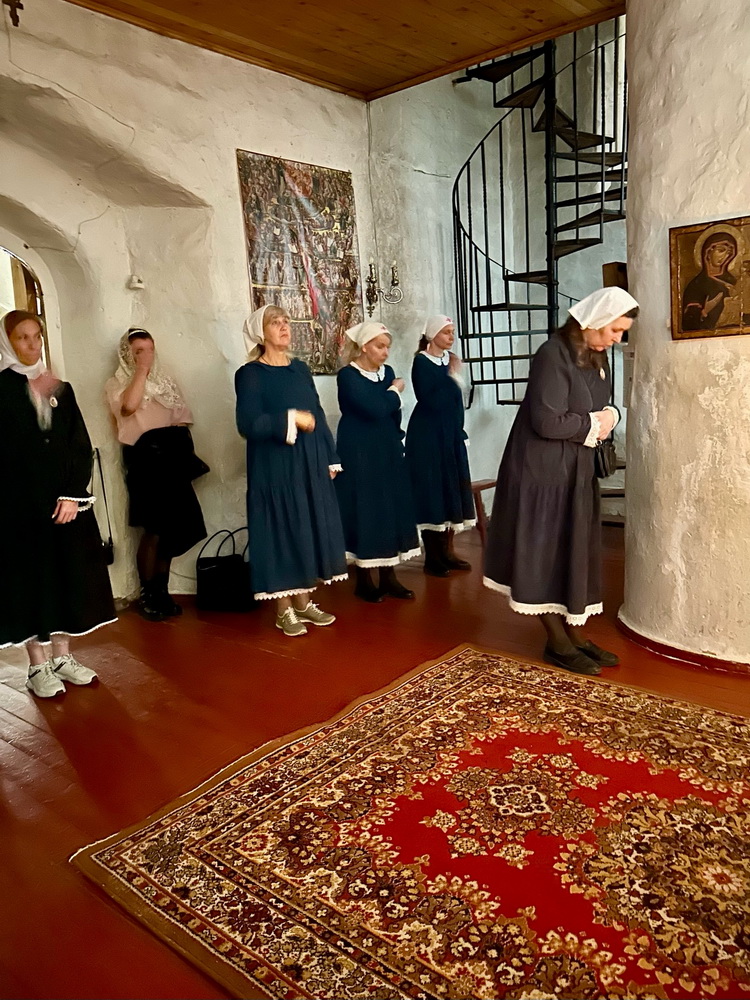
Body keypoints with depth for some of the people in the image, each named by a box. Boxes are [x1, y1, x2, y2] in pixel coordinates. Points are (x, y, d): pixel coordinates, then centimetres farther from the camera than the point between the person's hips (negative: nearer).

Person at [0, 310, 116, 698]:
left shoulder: (60, 389, 10)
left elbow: (81, 447, 4)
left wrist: (72, 494, -6)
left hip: (65, 500, 4)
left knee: (67, 574, 8)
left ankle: (62, 655, 21)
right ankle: (38, 666, 14)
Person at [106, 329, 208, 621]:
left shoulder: (165, 380, 19)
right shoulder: (118, 383, 4)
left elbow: (183, 418, 16)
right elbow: (129, 406, -19)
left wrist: (183, 444, 2)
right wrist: (142, 370, -13)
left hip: (172, 457, 5)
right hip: (145, 458, -5)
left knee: (173, 530, 3)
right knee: (154, 531, -9)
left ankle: (162, 592, 14)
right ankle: (147, 595, 5)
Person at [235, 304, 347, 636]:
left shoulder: (300, 368, 12)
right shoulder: (250, 373, -6)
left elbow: (318, 416, 13)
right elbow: (249, 424, -17)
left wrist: (330, 458, 9)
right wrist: (291, 419, -17)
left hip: (310, 463, 6)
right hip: (275, 466, -6)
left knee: (311, 529, 9)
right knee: (281, 531, -1)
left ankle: (303, 601, 21)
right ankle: (284, 610, 11)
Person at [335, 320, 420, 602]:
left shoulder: (387, 372, 8)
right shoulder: (347, 375, -12)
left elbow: (394, 414, 13)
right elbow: (375, 409, -23)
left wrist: (396, 441, 4)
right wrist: (395, 391, -8)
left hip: (387, 451, 7)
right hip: (359, 453, -7)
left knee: (390, 508, 7)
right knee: (363, 510, -1)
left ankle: (388, 577, 16)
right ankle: (363, 580, 9)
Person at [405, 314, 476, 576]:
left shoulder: (449, 359, 9)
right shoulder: (422, 362, -10)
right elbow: (430, 401, -21)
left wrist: (459, 429, 17)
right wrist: (453, 376, -20)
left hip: (451, 434, 7)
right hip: (429, 435, -7)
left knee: (451, 488, 9)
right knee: (431, 490, -4)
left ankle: (447, 551, 17)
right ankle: (432, 557, 4)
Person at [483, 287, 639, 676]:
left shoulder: (596, 357, 9)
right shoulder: (553, 355, -19)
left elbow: (604, 408, 17)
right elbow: (548, 422, -26)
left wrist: (608, 418, -6)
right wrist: (593, 424, -11)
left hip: (576, 470, 9)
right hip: (542, 470, -9)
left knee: (575, 552, 12)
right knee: (545, 553, 1)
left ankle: (574, 634, 23)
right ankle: (557, 642, 12)